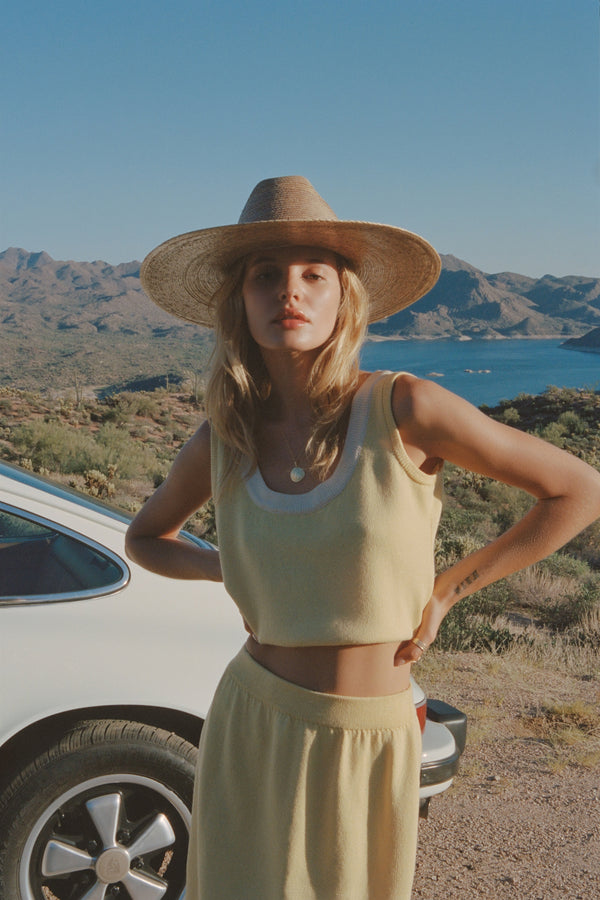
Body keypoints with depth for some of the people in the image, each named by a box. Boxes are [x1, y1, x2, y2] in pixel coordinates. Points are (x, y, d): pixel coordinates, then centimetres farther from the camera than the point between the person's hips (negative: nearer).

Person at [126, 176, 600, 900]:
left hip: (368, 746, -2)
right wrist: (231, 568, -4)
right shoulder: (222, 441, -5)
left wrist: (444, 592, -7)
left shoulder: (405, 409, -15)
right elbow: (144, 537, 14)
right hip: (251, 729, 2)